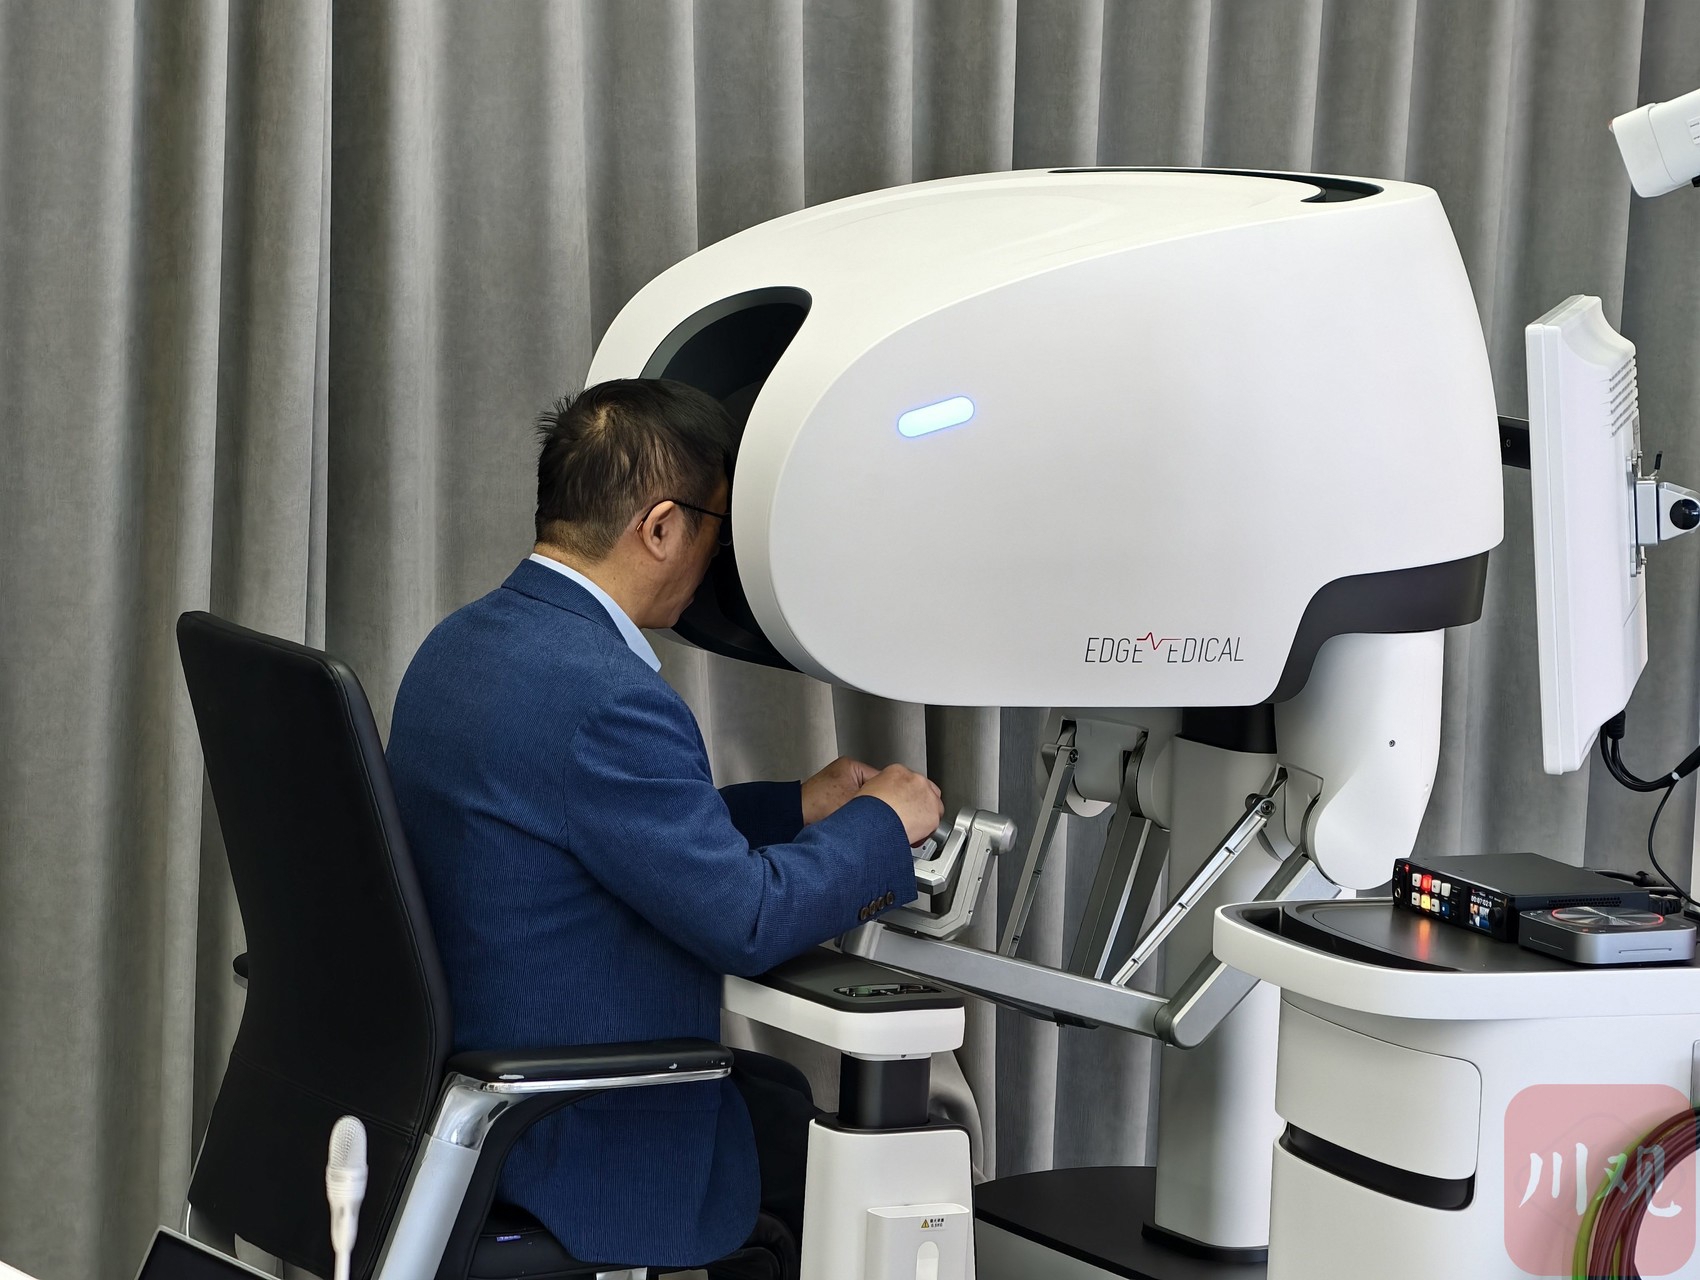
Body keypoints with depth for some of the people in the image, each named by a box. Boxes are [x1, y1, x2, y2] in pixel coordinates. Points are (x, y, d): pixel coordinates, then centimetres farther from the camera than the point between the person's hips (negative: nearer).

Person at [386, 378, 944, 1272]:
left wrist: (798, 808, 19)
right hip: (576, 1147, -10)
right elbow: (747, 920, -22)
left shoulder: (464, 642, 6)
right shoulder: (603, 694, -26)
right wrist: (881, 826, -6)